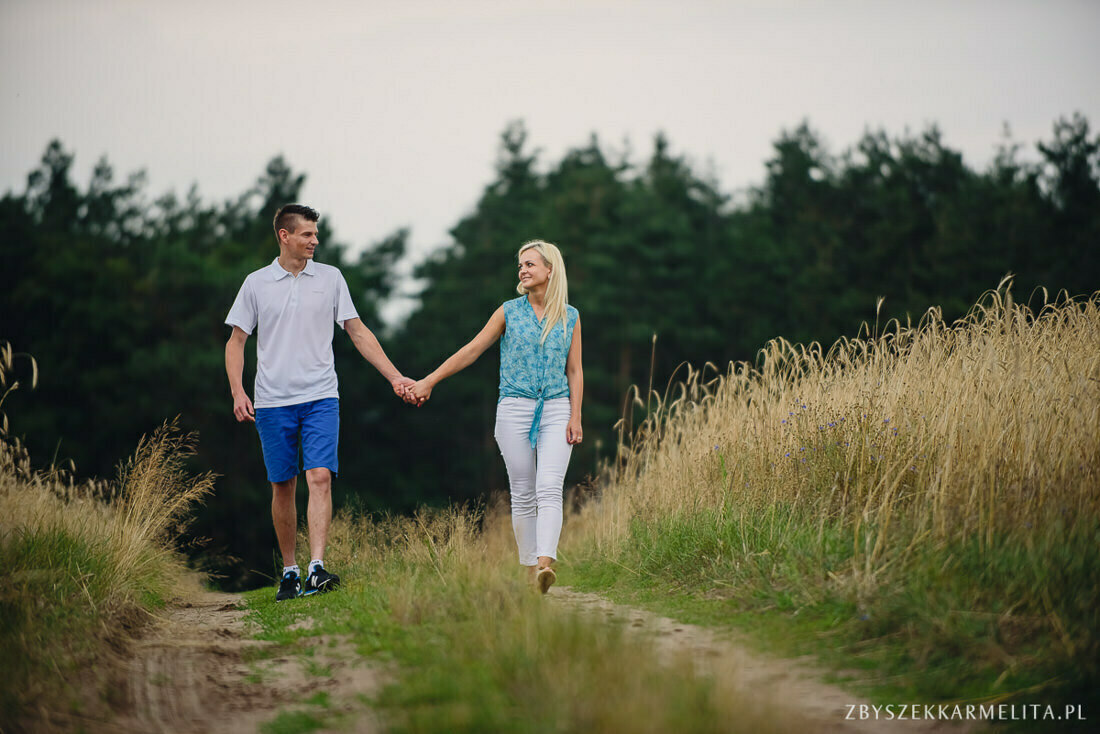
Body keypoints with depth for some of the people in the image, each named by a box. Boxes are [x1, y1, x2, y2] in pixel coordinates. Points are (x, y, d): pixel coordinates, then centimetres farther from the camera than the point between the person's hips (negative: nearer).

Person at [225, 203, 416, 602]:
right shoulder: (256, 283, 5)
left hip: (320, 397, 0)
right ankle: (289, 571, 16)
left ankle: (317, 568, -22)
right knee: (282, 487, 5)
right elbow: (236, 341, 9)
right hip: (272, 402, 0)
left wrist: (394, 376, 4)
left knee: (320, 477, -15)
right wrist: (238, 392, -5)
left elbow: (358, 332, 10)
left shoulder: (330, 278, 7)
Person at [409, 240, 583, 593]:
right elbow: (471, 351, 7)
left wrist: (575, 417, 0)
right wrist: (429, 381, 3)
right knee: (522, 494, 1)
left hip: (556, 410, 0)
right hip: (515, 408, 1)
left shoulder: (570, 317, 8)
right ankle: (530, 568, 8)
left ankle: (545, 563, -29)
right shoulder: (509, 311, 6)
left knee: (549, 489, -17)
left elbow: (574, 371, 10)